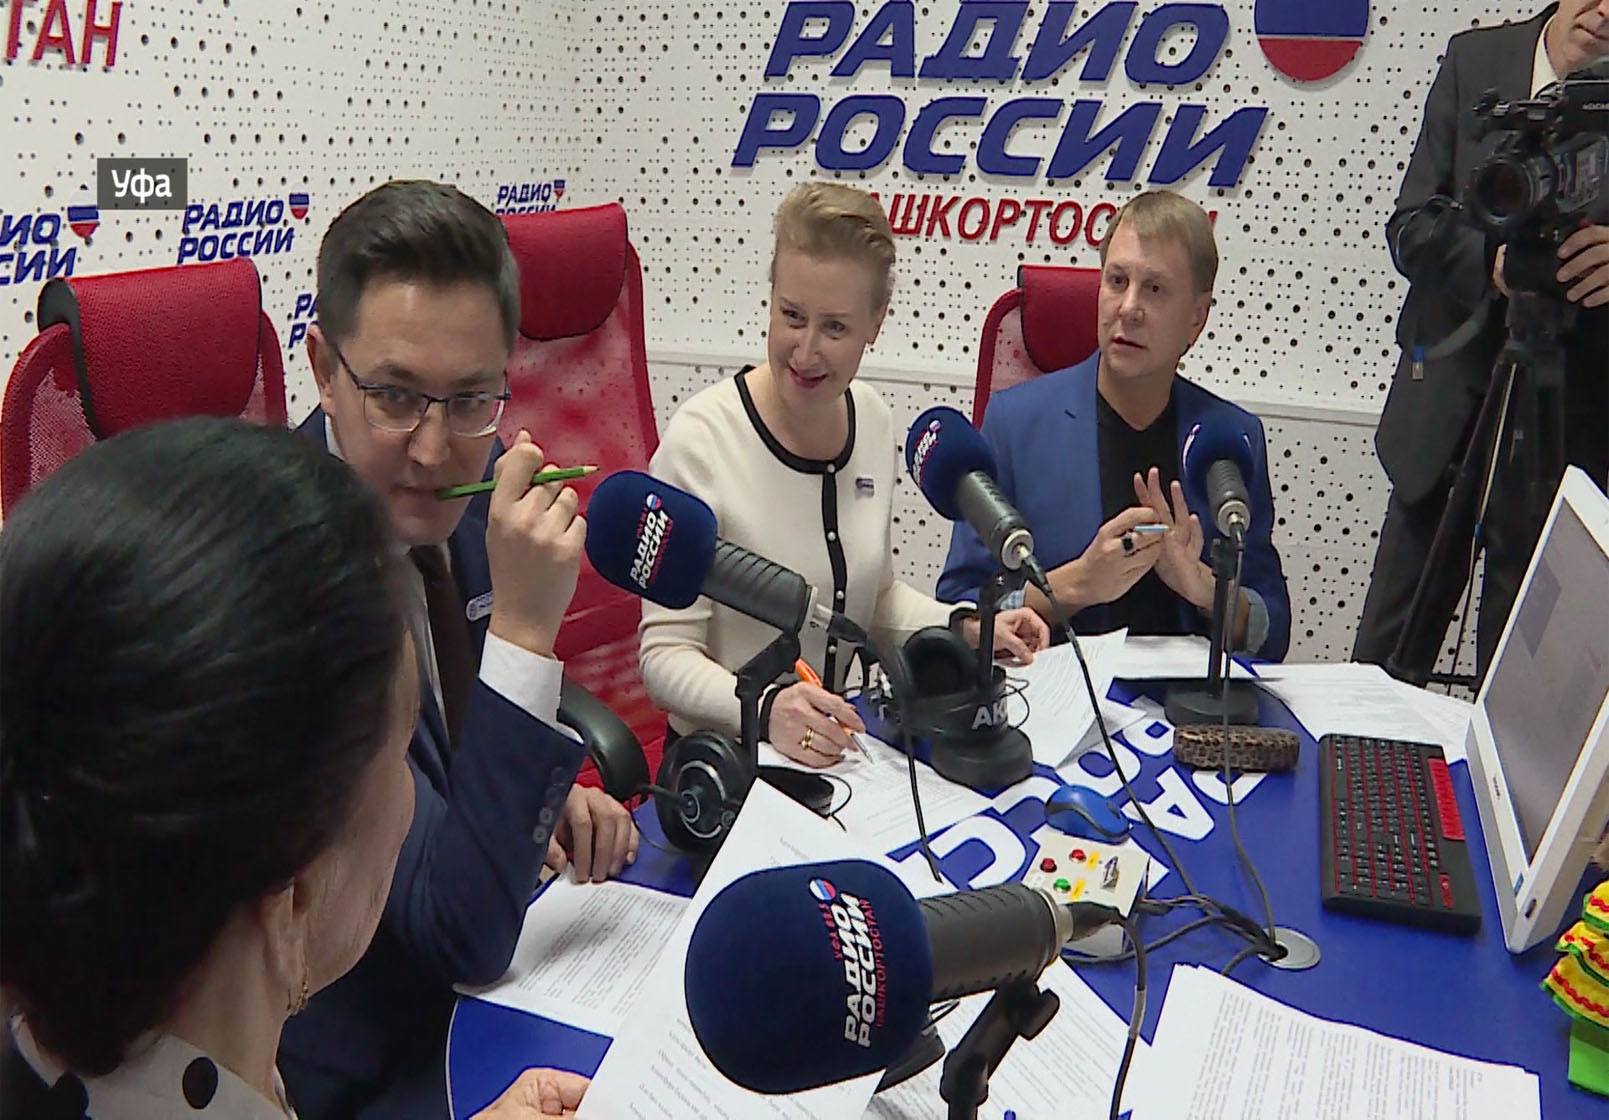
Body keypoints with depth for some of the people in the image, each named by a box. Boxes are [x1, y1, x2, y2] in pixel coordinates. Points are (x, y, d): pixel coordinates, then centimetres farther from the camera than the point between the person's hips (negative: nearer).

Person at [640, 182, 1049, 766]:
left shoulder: (872, 418, 2)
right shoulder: (701, 439, -18)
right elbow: (666, 653, -16)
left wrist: (964, 628, 1)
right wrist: (765, 707, -32)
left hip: (834, 753, 5)